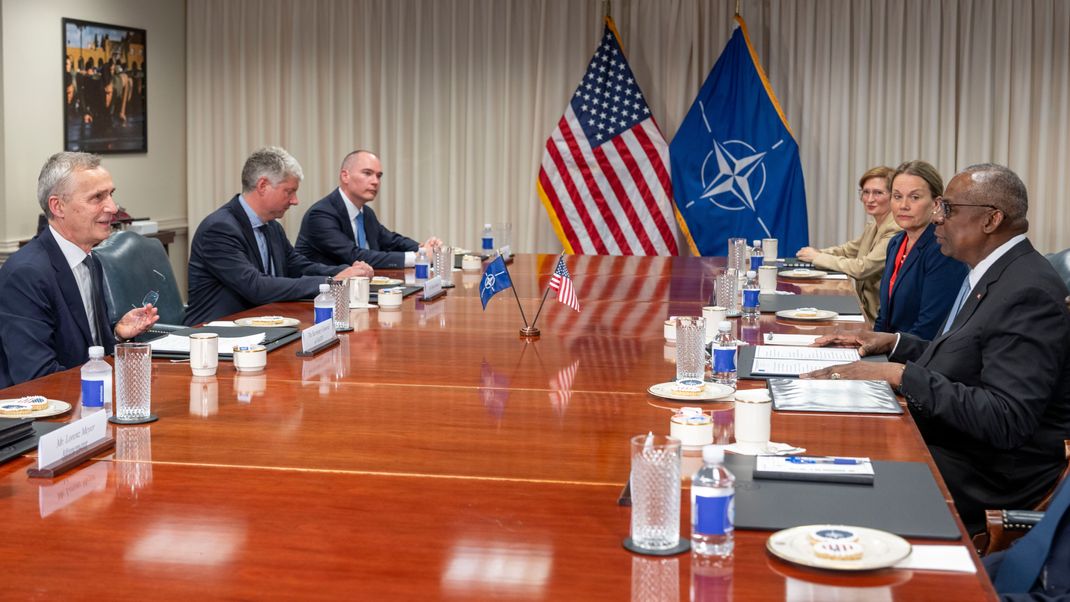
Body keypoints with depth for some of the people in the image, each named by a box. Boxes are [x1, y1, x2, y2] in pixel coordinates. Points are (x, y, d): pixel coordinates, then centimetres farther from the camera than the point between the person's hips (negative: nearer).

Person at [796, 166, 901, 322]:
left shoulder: (896, 230, -18)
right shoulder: (873, 226, 11)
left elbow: (862, 268, -22)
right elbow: (848, 249, 23)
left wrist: (818, 257, -11)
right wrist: (817, 252, 3)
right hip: (865, 312, 8)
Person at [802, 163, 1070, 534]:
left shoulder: (1028, 293, -21)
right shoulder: (990, 274, 10)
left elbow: (1005, 420, -28)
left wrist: (900, 375, -27)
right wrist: (894, 343, 8)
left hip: (992, 474, -9)